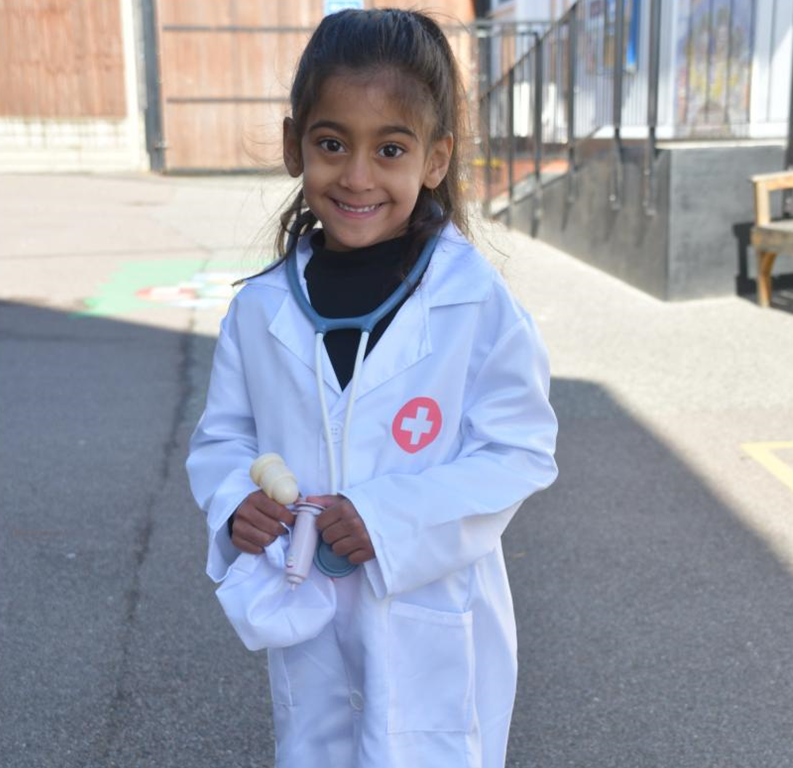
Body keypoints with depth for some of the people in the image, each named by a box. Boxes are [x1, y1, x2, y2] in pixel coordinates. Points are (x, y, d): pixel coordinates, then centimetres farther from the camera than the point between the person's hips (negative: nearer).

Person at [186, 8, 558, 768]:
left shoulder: (476, 301, -16)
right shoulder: (262, 308, -5)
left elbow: (520, 449, -13)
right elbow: (224, 435, 6)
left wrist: (393, 517, -23)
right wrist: (235, 502, -15)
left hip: (433, 630, -3)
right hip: (306, 621, 4)